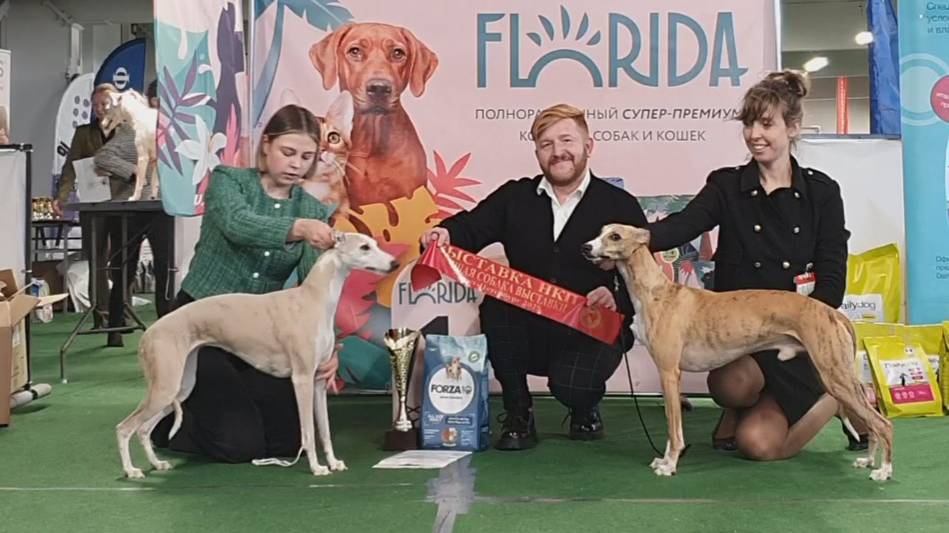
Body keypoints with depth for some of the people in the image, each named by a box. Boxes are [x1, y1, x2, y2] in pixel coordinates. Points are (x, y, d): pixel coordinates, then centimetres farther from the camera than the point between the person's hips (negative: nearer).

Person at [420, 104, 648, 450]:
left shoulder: (620, 206, 1)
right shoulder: (514, 197, 9)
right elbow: (473, 226, -6)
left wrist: (617, 298, -26)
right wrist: (447, 233, -29)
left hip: (591, 333, -2)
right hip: (527, 335, 3)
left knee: (573, 385, -31)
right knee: (495, 306, -28)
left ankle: (585, 409, 13)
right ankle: (517, 415, -7)